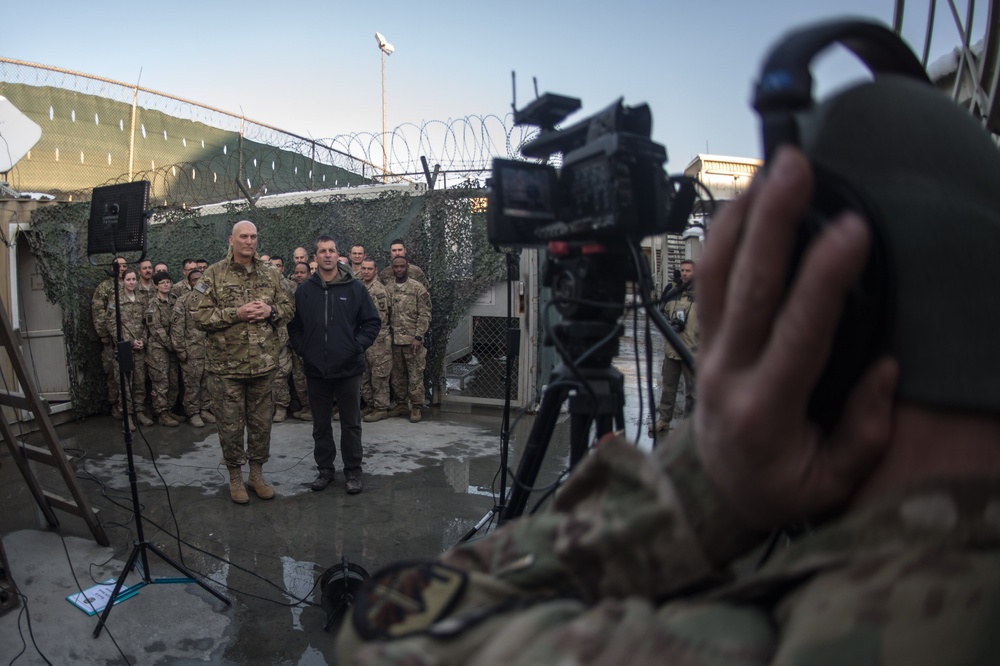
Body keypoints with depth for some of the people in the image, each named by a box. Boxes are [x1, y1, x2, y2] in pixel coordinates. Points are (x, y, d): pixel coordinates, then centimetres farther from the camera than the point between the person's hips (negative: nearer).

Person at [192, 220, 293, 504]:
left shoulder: (270, 275, 7)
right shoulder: (214, 275, -3)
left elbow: (287, 309, 12)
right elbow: (201, 316, -8)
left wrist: (271, 311, -9)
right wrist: (236, 313, -19)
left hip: (263, 363, 3)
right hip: (226, 365, -3)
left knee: (261, 423, 12)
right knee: (231, 425, 7)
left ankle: (257, 474, 28)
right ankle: (235, 478, 25)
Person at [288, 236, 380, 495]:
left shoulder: (355, 288, -1)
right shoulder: (304, 290, 3)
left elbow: (372, 322, 2)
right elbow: (294, 325, 10)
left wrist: (358, 346, -8)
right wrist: (302, 349, -1)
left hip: (348, 368, -2)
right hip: (316, 369, 2)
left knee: (351, 424, 7)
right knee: (321, 425, 13)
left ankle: (353, 471, 20)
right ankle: (325, 469, 27)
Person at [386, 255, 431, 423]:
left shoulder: (418, 288, -3)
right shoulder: (387, 290, 10)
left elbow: (425, 315, -6)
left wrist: (418, 337, -13)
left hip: (412, 339, -4)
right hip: (394, 340, 4)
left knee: (415, 375, -2)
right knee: (397, 375, 11)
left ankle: (416, 407, 5)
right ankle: (401, 404, 22)